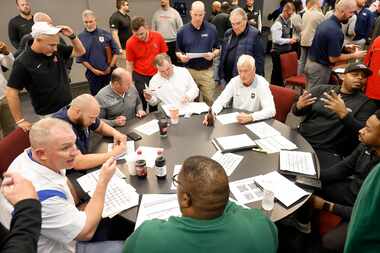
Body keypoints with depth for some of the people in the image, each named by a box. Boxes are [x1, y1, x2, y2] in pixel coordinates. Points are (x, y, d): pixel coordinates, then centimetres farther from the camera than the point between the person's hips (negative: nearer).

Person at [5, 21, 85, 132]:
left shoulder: (57, 50, -4)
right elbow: (11, 92, -13)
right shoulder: (23, 62, -18)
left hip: (69, 108, 5)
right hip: (48, 115, -5)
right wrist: (20, 121, -10)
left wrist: (72, 36, -9)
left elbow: (80, 52, 10)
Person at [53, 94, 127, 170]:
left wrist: (115, 133, -8)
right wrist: (113, 153, -27)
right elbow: (78, 163, -35)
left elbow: (101, 126, 12)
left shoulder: (84, 116, -8)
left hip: (84, 169, 7)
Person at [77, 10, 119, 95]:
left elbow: (115, 51, 1)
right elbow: (81, 58, -1)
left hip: (110, 72, 0)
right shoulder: (81, 37, -4)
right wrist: (93, 70, -6)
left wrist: (111, 67, -5)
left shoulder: (105, 34, -4)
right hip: (93, 74, 0)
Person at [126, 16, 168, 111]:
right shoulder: (130, 43, -11)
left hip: (156, 75, 2)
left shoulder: (158, 37, -7)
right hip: (139, 77, -1)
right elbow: (129, 64, -2)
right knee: (141, 105, 7)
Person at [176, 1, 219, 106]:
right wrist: (181, 56, -14)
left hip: (207, 71, 0)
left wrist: (213, 54, -14)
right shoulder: (182, 31, 1)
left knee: (209, 100, 5)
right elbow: (178, 51, 9)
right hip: (189, 70, 0)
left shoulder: (212, 29, 1)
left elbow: (217, 49, 9)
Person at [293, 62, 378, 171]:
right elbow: (297, 112, 10)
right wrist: (299, 106, -14)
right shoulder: (322, 89, 10)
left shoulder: (367, 103, 3)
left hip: (328, 152, -2)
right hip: (300, 139, 3)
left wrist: (343, 113, -24)